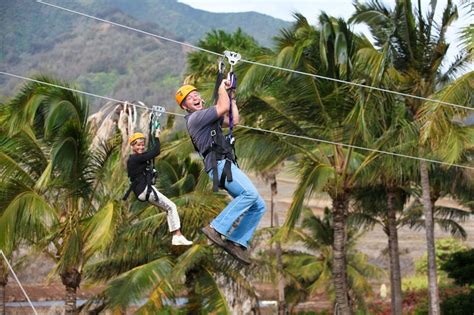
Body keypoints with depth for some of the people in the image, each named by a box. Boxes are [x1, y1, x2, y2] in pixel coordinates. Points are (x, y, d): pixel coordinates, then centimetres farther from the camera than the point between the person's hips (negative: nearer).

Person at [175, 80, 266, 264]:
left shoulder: (207, 118, 28)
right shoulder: (195, 117, -3)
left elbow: (234, 121, 28)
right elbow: (223, 108, -12)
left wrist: (232, 97, 28)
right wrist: (221, 88, 5)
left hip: (227, 166, 10)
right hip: (219, 164, -10)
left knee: (258, 206, 2)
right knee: (250, 193, -30)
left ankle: (236, 242, 0)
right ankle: (217, 229, -29)